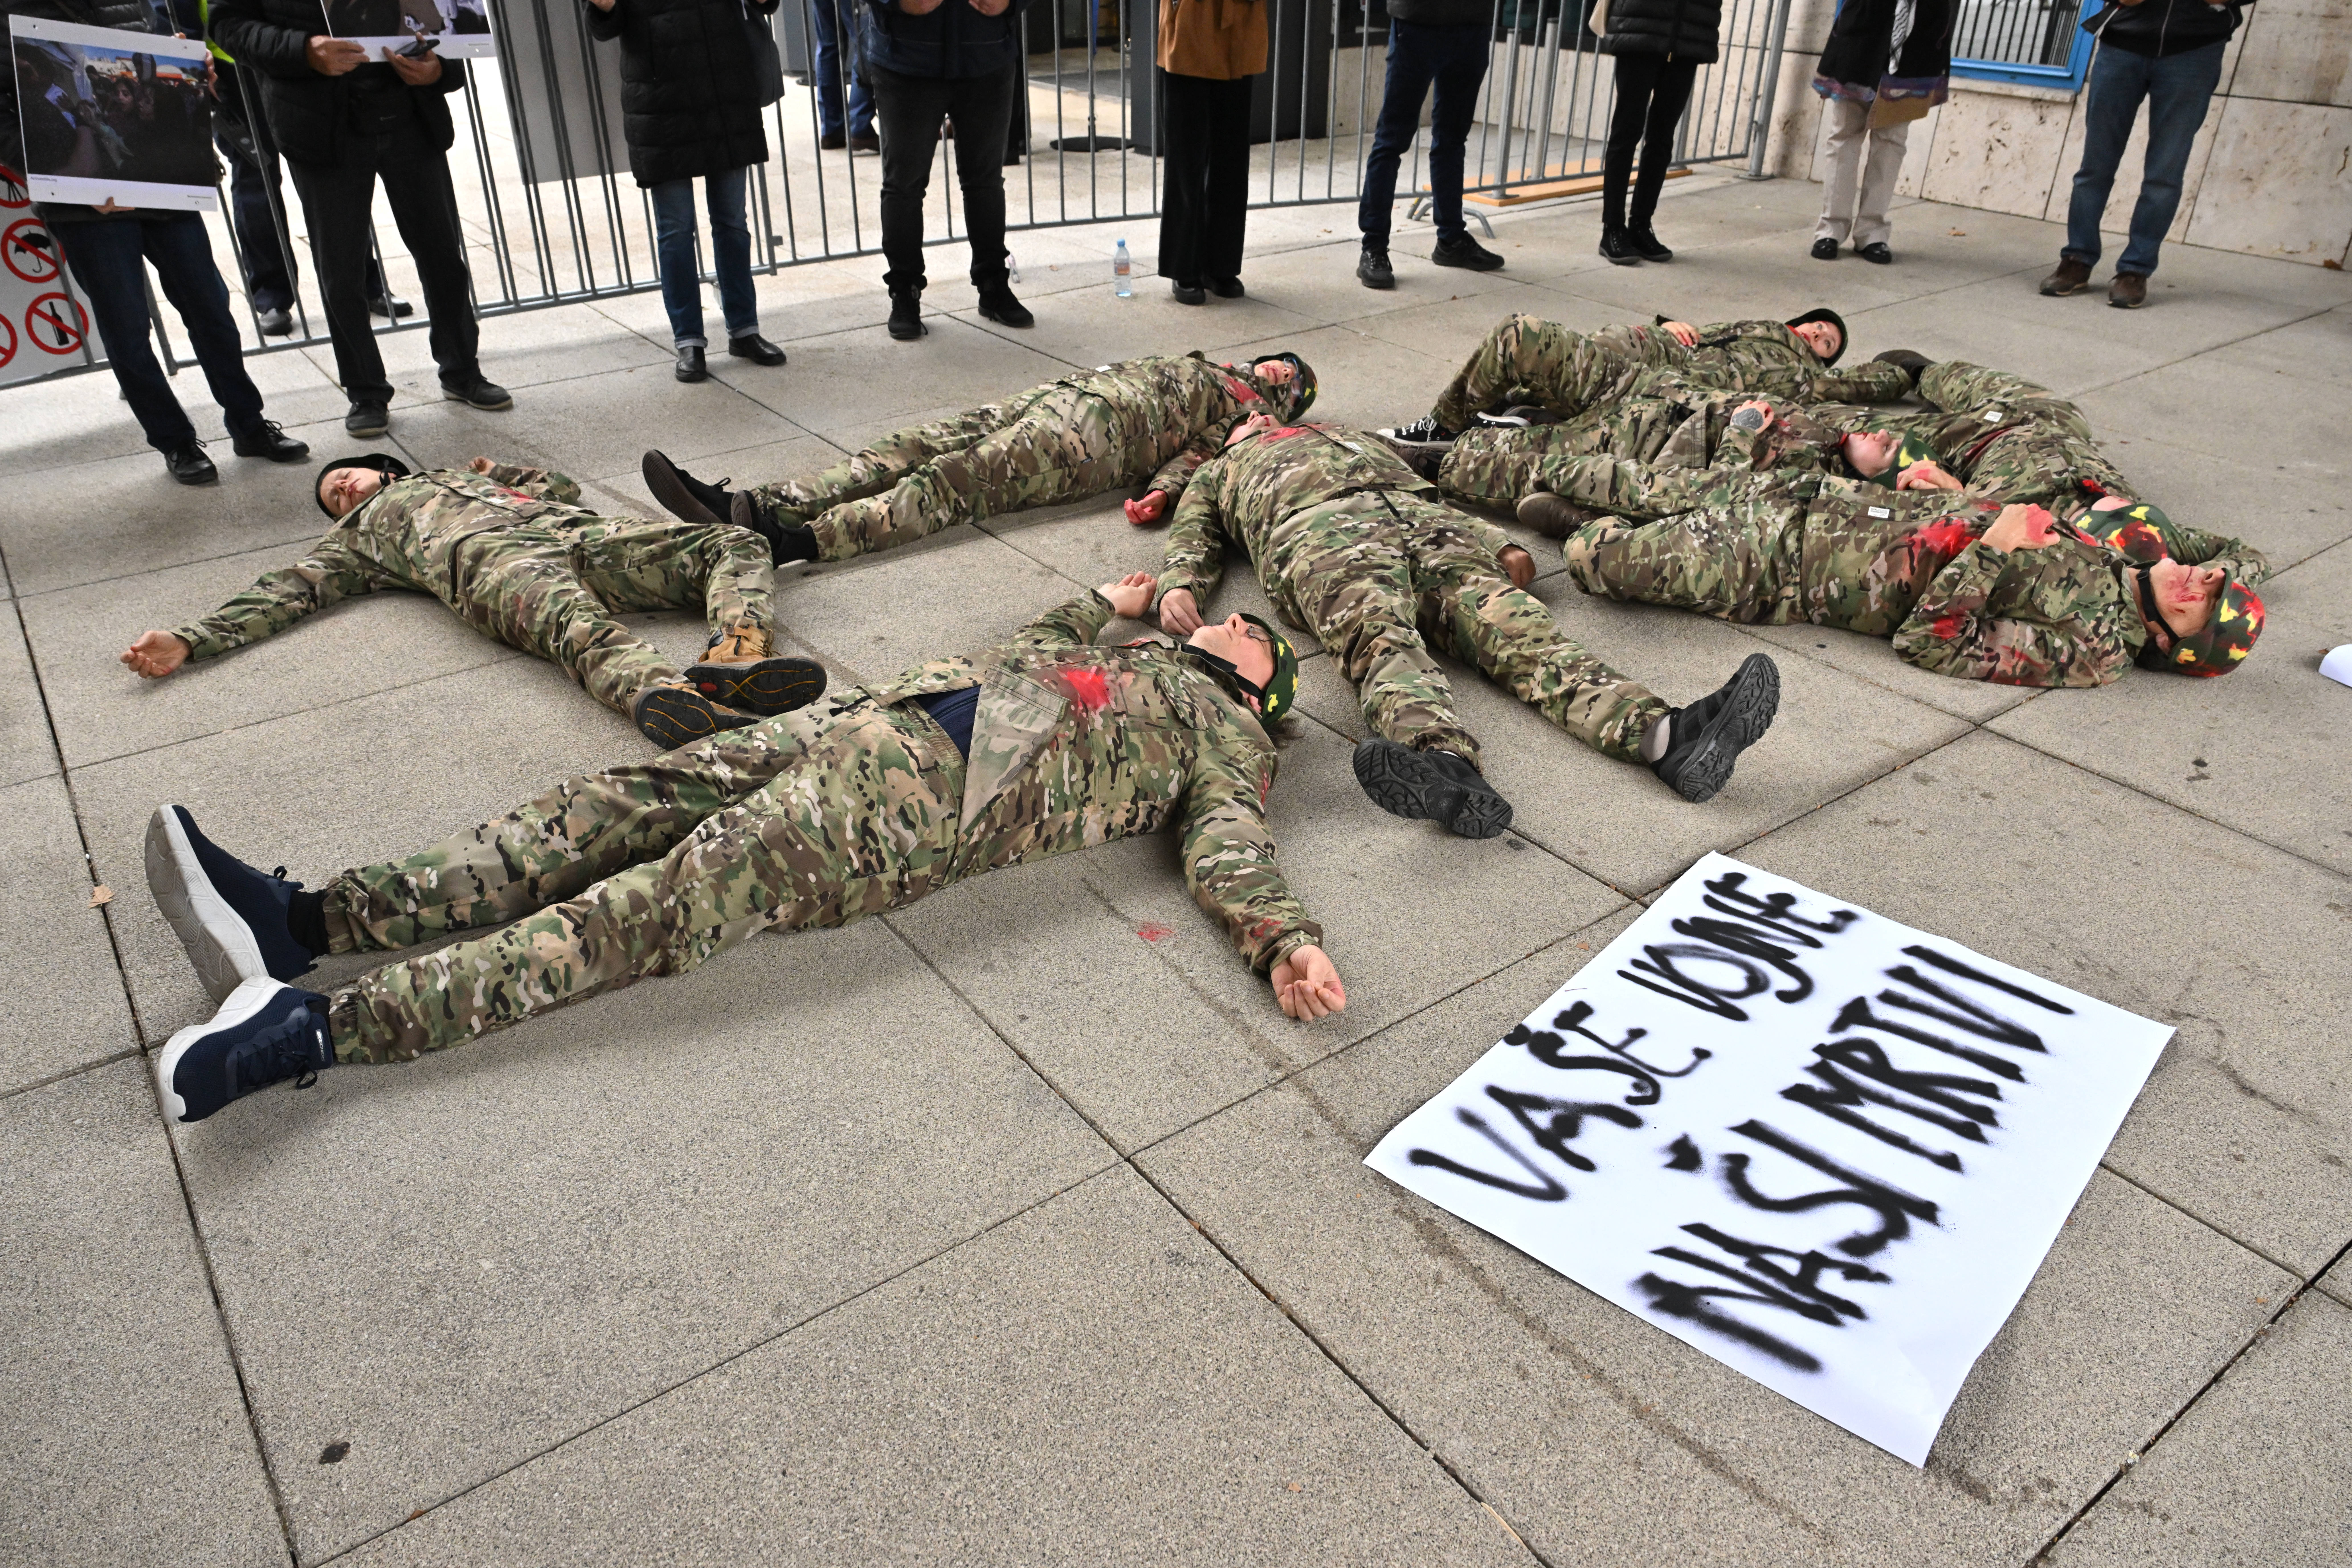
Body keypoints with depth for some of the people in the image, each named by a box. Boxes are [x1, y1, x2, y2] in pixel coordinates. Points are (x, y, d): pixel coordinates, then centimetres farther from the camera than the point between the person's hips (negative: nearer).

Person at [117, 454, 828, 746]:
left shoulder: (461, 476, 44)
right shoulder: (356, 535, 36)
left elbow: (564, 490, 43)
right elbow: (289, 590, 24)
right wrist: (187, 642, 14)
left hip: (573, 531, 4)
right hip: (490, 561, -4)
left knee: (734, 543, -20)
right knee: (580, 627, -43)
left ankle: (735, 652, -51)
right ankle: (669, 693, -73)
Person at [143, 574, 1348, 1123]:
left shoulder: (1224, 734, 14)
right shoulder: (1122, 657, 34)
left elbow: (1228, 843, -2)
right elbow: (1025, 650, 44)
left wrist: (1282, 935, -20)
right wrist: (1106, 605, 55)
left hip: (945, 789, -8)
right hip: (878, 716, 8)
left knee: (681, 894, -20)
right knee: (633, 801, -7)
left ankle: (324, 1027, -25)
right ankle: (307, 920, -11)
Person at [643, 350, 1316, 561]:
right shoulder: (1199, 367, 38)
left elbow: (1202, 451, -2)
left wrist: (1163, 489, -19)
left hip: (1099, 435, -7)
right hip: (1066, 391, 7)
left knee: (951, 483, -27)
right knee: (912, 448, -12)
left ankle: (796, 541, -45)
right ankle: (749, 506, -24)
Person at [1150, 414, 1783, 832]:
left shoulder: (1360, 438, 46)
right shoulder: (1219, 474, 41)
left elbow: (1427, 492, 30)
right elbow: (1192, 542, 23)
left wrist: (1502, 546, 10)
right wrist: (1177, 587, -3)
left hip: (1423, 515, 3)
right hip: (1320, 529, -2)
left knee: (1511, 622, -27)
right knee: (1382, 634, -37)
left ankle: (1663, 735, -53)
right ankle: (1448, 765, -68)